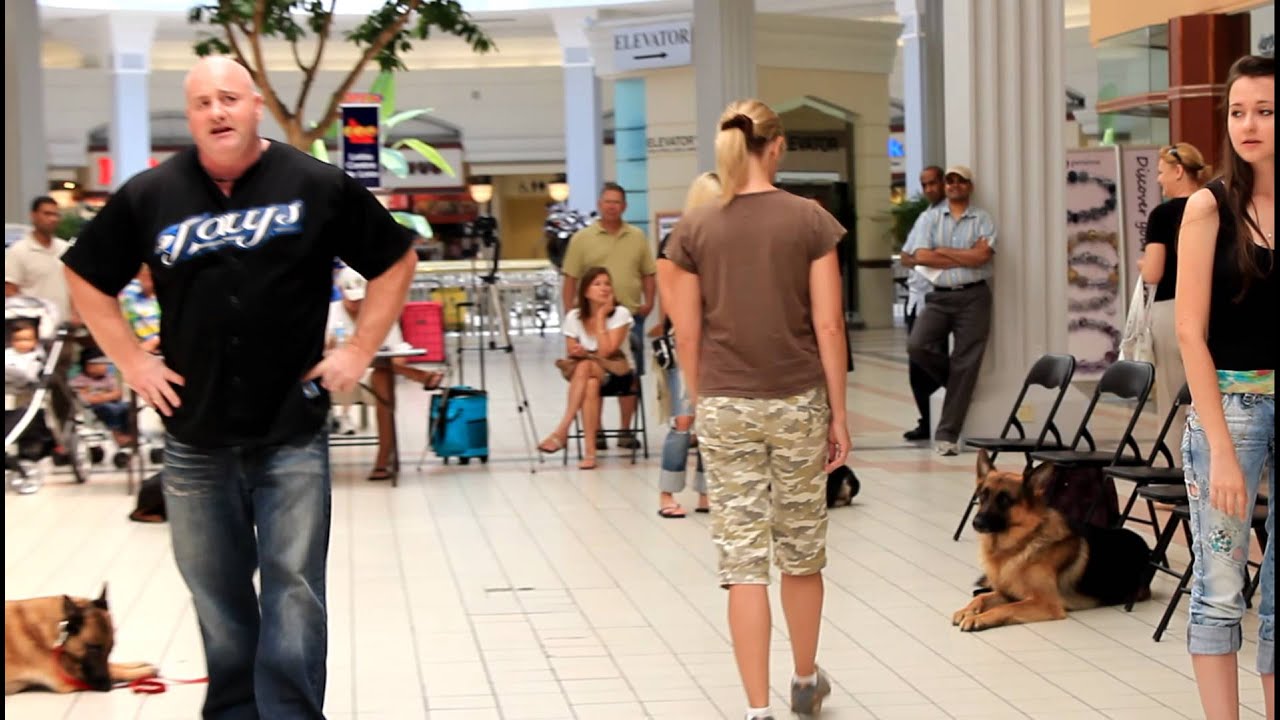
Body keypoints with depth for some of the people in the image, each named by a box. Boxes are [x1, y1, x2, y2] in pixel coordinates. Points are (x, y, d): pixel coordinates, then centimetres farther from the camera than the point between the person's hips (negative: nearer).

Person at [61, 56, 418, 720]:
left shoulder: (318, 186, -4)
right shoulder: (150, 195, 0)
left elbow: (395, 260, 6)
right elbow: (86, 277, 12)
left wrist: (359, 350, 0)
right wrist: (131, 362, 4)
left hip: (292, 433, -2)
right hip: (195, 437, 2)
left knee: (293, 585, -4)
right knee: (217, 592, 11)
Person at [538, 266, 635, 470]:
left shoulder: (620, 314, -10)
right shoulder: (574, 317, -1)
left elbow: (605, 351, -19)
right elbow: (572, 354, 1)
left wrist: (601, 317, -17)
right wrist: (578, 353, -23)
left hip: (618, 372, -2)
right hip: (589, 374, 2)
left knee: (585, 367, -36)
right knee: (591, 384, -37)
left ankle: (562, 431, -38)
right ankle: (590, 451, -41)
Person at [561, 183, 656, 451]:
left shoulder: (637, 237, 9)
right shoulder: (582, 238, 2)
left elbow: (649, 273, 12)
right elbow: (571, 278, 1)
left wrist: (648, 302, -1)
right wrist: (569, 313, -5)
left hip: (630, 316, 2)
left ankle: (627, 431, 13)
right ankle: (596, 432, 10)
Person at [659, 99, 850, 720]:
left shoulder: (693, 229, -2)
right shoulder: (810, 221, -5)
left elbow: (688, 334, 1)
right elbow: (828, 326, -5)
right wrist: (838, 413, 2)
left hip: (725, 407, 0)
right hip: (798, 403, 0)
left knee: (743, 560, 2)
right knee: (801, 552, 17)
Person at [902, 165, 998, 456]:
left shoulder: (982, 219, 6)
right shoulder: (930, 218, 8)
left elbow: (982, 256, -11)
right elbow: (921, 256, -7)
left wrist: (943, 251, -6)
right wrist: (966, 258, -7)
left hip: (973, 297, -1)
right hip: (939, 296, 1)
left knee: (965, 364, -3)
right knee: (917, 346, -20)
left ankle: (947, 435, 2)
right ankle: (957, 383, 10)